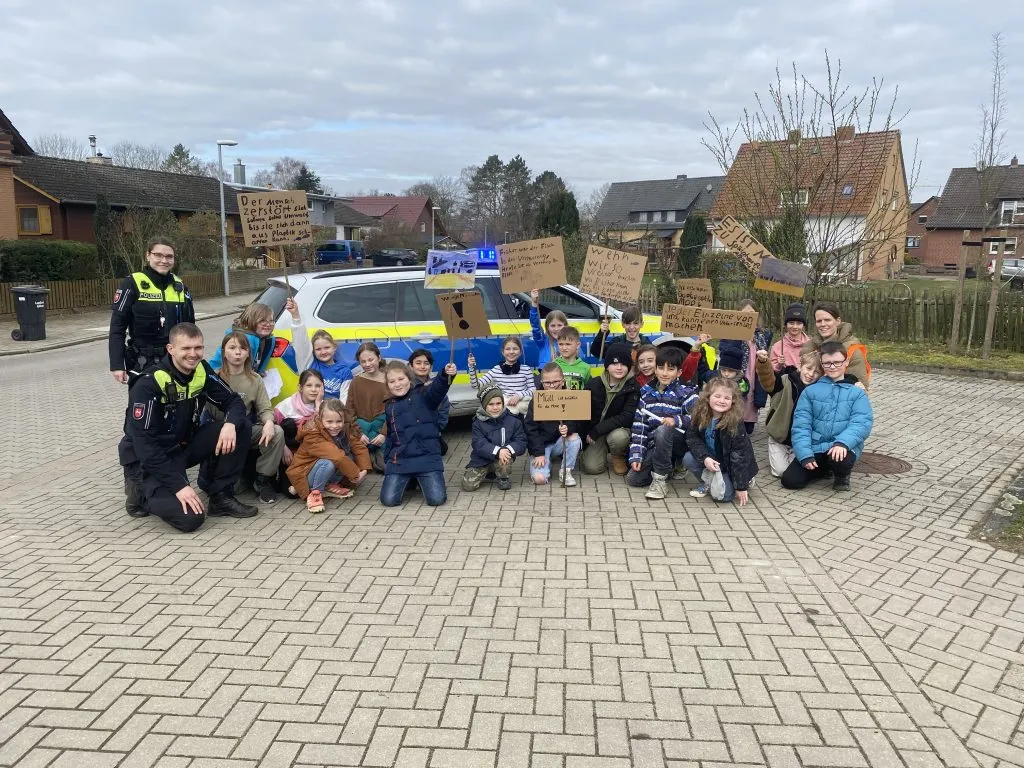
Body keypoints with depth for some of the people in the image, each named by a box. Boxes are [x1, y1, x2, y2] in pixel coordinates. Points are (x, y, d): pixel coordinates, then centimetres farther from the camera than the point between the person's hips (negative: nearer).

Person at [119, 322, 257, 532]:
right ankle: (142, 489, 5)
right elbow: (143, 443, -26)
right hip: (149, 458, -6)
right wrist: (179, 485, -30)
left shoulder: (202, 370, -6)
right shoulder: (149, 383, -24)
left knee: (240, 427, -15)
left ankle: (221, 497, -4)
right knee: (190, 517, -25)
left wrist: (231, 423, -27)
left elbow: (232, 401, -1)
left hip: (185, 445, 6)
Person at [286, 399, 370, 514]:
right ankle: (315, 493, -14)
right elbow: (336, 457, -37)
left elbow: (360, 448, -10)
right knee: (328, 463, -36)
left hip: (328, 473, 7)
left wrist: (364, 470, -24)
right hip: (305, 474, -7)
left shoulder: (346, 430, -5)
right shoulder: (313, 436, -28)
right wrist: (355, 474, -34)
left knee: (349, 457, -16)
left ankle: (330, 486, 0)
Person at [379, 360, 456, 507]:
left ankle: (421, 480, 20)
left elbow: (438, 388, -25)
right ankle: (409, 481, 23)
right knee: (388, 500, -9)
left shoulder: (423, 395, -2)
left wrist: (447, 374, -46)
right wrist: (387, 460, 19)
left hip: (427, 457, -4)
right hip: (399, 460, 4)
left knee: (437, 499, -14)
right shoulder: (389, 406, 13)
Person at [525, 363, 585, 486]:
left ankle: (566, 471, -9)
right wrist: (539, 453, -17)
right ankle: (546, 462, 13)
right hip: (541, 445, -2)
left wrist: (568, 428, -31)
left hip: (560, 443, 2)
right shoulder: (536, 401, -10)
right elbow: (531, 429, -10)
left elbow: (578, 424, -6)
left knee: (574, 438, -31)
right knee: (540, 479, -23)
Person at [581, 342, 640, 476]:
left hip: (621, 430, -1)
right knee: (592, 467, -20)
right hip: (595, 435, 1)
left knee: (618, 436, -36)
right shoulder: (593, 384, -3)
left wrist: (597, 430, -23)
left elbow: (627, 417, -20)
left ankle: (619, 457, -2)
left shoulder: (634, 386, -12)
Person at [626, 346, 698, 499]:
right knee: (632, 479, -11)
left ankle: (659, 478, -20)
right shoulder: (646, 392, 5)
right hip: (654, 446, 5)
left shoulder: (686, 393, -7)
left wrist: (677, 420, -36)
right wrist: (636, 456, -6)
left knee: (662, 430, -37)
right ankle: (669, 466, 14)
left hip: (678, 443, -4)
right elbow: (639, 426, 1)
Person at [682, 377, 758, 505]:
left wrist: (741, 487, -23)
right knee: (688, 459, -22)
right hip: (711, 460, 4)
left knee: (721, 494, -21)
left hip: (730, 465, -4)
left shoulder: (735, 423, -27)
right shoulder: (700, 416, -15)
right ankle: (707, 483, 4)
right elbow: (692, 438, -10)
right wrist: (705, 458, -29)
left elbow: (739, 455, -25)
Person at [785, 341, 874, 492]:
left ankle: (841, 475, 4)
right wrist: (805, 454, -13)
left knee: (841, 461, -38)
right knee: (789, 480, -14)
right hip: (814, 448, 3)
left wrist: (842, 442, -28)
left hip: (842, 449, -2)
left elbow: (862, 423, -9)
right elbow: (801, 425, 1)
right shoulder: (810, 391, 8)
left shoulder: (857, 393, 5)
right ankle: (824, 468, 19)